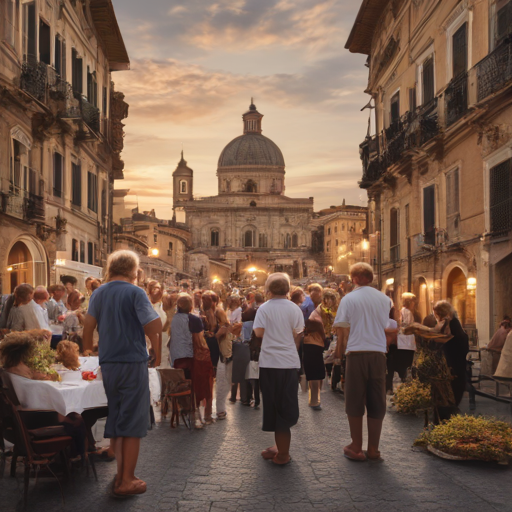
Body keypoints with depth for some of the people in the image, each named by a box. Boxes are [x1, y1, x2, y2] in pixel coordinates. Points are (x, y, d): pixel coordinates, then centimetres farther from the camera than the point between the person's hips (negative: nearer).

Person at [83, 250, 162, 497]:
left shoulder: (99, 293, 7)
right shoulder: (135, 292, -9)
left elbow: (88, 325, 2)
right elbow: (153, 326, -15)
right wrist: (157, 352, 1)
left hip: (107, 365, 6)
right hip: (133, 362, -5)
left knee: (115, 421, 15)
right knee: (133, 423, 2)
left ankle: (121, 474, 21)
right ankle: (127, 481, 5)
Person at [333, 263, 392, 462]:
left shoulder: (348, 299, -2)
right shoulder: (384, 299, 8)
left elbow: (342, 331, -4)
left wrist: (339, 353, 6)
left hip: (356, 354, -3)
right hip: (379, 354, 3)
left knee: (355, 402, 7)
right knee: (376, 403, 8)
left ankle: (356, 448, 11)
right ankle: (373, 449, 14)